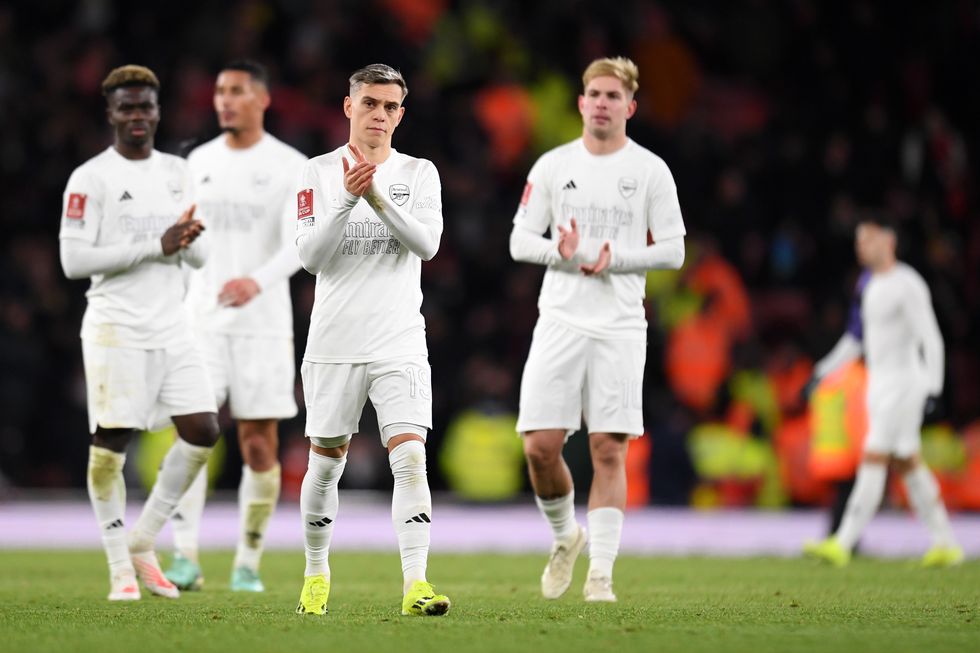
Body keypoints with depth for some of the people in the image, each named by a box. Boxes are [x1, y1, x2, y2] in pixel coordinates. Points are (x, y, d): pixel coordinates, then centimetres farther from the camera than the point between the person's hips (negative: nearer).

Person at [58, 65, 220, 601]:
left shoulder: (177, 173, 14)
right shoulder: (90, 179, -6)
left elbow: (199, 256, 18)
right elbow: (73, 260, -13)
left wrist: (188, 241, -8)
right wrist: (156, 246, -16)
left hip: (172, 326, 6)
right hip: (116, 329, -6)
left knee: (202, 432, -2)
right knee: (111, 442, -7)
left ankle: (142, 543, 12)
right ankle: (120, 568, 3)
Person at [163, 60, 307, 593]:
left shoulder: (290, 167, -2)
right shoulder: (198, 162, 10)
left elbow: (298, 243, -13)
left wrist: (257, 282, -30)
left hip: (263, 322, -2)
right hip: (202, 319, 2)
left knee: (259, 443, 0)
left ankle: (248, 564, 11)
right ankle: (186, 559, -16)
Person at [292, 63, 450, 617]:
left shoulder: (419, 173, 5)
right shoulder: (320, 172, 3)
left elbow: (427, 244, -11)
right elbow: (311, 256, -7)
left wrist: (377, 197, -23)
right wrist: (348, 199, -20)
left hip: (399, 343, 0)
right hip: (334, 343, 0)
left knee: (410, 457, -15)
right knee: (326, 461, 9)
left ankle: (416, 585, -21)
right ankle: (317, 574, 28)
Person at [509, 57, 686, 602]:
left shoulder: (651, 170, 3)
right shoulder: (553, 166, 7)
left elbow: (673, 250, 2)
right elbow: (520, 239, 7)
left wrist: (616, 259, -13)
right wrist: (559, 251, -13)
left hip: (620, 327, -1)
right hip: (560, 322, 1)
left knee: (609, 451, -5)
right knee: (540, 445, -6)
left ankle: (601, 573, -1)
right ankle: (566, 536, 21)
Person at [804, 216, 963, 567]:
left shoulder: (908, 285, -13)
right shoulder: (872, 284, 14)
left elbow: (930, 339, -17)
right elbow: (861, 338, 23)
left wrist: (933, 388, -23)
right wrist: (824, 372, 20)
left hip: (904, 383, -9)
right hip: (879, 383, 9)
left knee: (873, 460, -13)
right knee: (907, 465, 11)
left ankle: (842, 544, -18)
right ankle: (946, 543, 17)